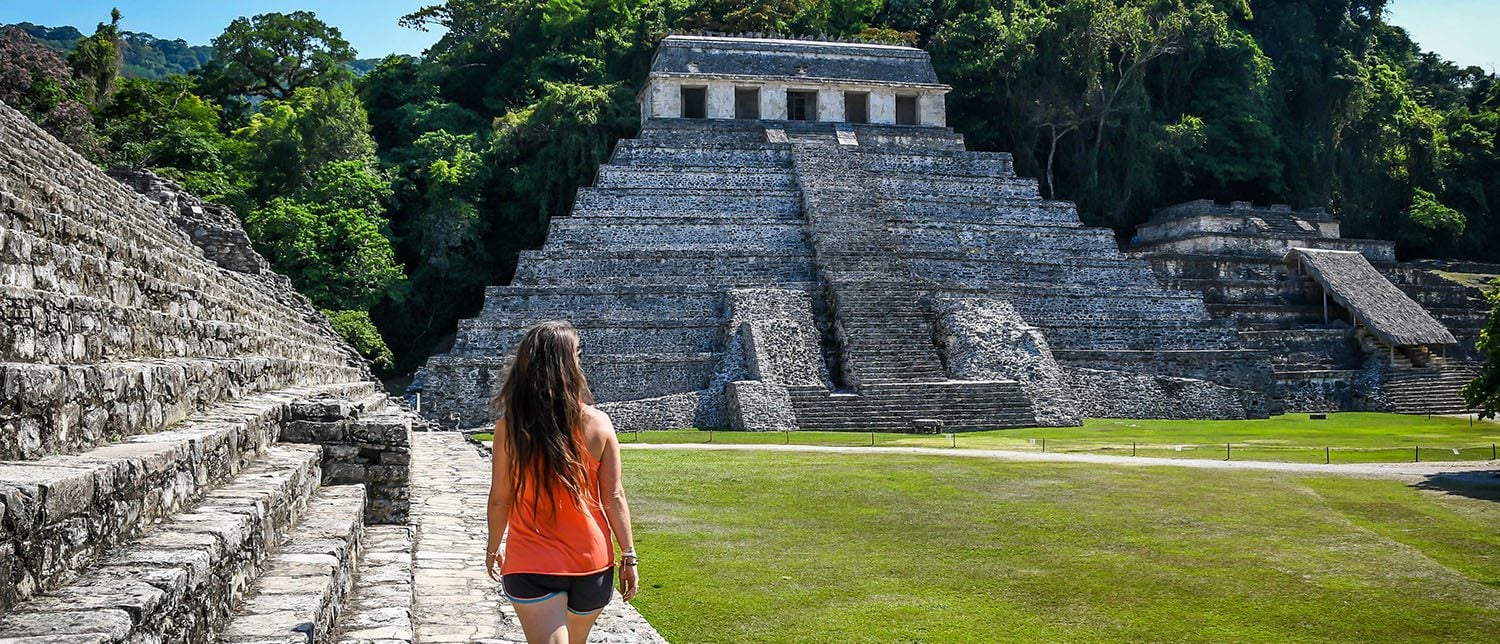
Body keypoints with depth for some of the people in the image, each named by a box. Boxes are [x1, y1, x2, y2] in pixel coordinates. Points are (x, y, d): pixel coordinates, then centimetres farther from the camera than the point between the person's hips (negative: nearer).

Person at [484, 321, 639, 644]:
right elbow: (614, 497, -6)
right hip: (592, 561, 2)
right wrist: (629, 556, 3)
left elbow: (499, 499, -4)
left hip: (532, 565, -2)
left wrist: (493, 548, 13)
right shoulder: (598, 423, -9)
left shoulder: (509, 426, -11)